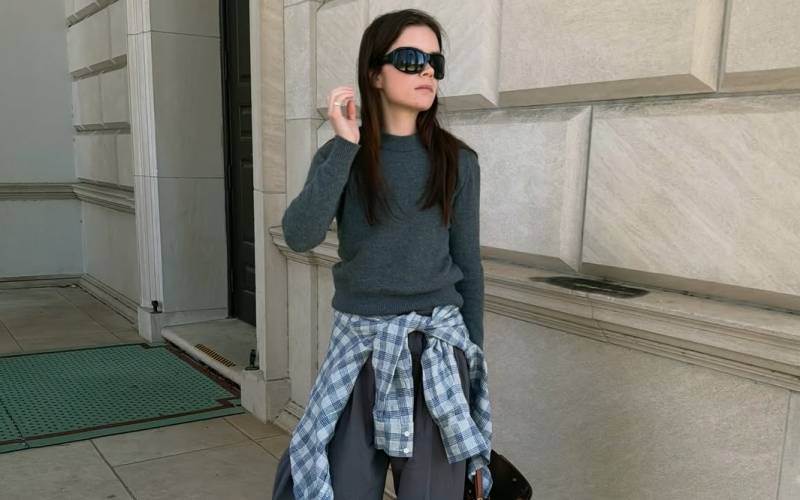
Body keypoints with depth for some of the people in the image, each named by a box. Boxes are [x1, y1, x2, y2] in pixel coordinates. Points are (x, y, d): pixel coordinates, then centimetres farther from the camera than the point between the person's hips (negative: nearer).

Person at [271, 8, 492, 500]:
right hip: (358, 341, 0)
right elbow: (300, 236, -16)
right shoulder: (340, 156, -1)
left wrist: (472, 356, 7)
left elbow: (468, 265, 4)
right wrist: (345, 146, -19)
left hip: (436, 343, 0)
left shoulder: (457, 161, -1)